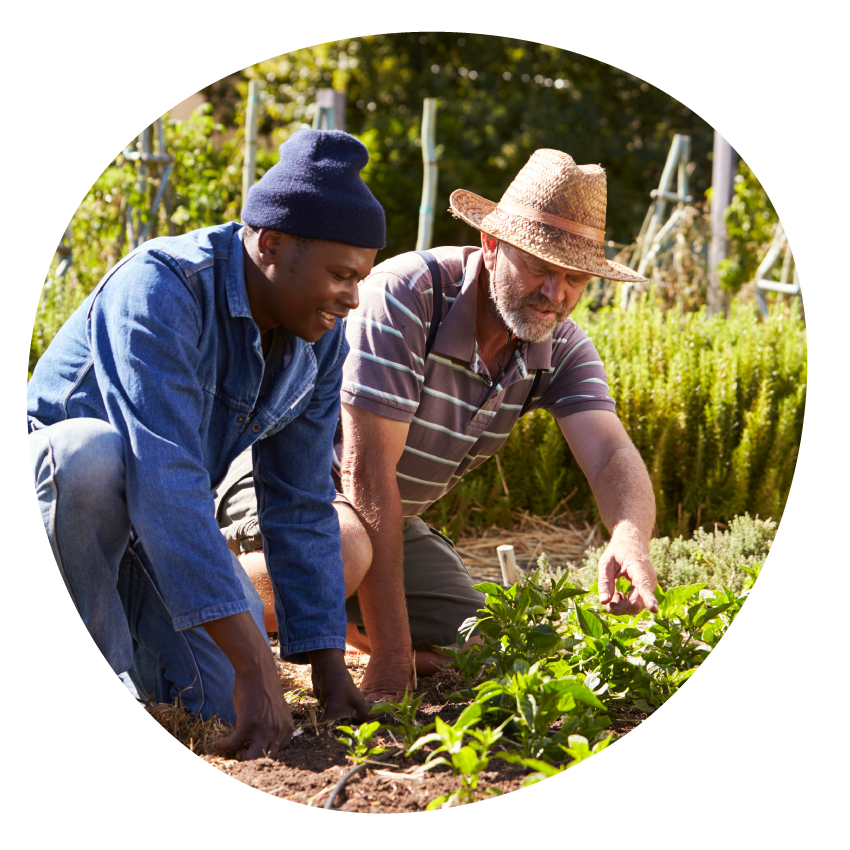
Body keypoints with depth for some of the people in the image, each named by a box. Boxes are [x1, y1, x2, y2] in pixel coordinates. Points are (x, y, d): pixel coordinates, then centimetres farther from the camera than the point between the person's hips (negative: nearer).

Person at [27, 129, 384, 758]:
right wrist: (254, 664, -45)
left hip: (169, 519, 6)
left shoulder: (322, 341, -7)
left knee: (221, 705, -12)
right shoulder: (159, 289, -31)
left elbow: (302, 509, -2)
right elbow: (165, 481, -41)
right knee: (96, 452, -41)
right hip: (46, 483, -6)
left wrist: (330, 670, -10)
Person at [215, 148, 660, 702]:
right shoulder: (404, 297, -30)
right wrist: (390, 656, -34)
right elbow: (367, 470, -32)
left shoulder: (563, 349, -10)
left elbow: (613, 457, -23)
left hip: (390, 517, 7)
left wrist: (631, 537, -51)